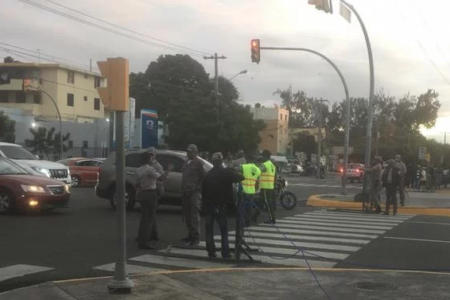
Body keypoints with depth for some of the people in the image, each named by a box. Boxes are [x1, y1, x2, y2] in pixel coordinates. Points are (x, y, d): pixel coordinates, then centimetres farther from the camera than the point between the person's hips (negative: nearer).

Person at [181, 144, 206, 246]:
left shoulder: (198, 163, -5)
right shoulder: (186, 162, 19)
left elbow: (203, 176, -9)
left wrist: (198, 187, -12)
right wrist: (183, 189, 15)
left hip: (194, 192, -8)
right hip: (186, 192, 8)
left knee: (194, 215, -10)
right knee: (187, 215, 11)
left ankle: (196, 237, -8)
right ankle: (190, 235, 20)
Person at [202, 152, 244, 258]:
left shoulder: (208, 175, 5)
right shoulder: (226, 173, -6)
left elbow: (203, 191, 6)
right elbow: (239, 178, -6)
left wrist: (204, 204, 12)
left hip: (208, 205, 2)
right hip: (220, 206, -2)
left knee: (209, 230, 10)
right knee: (224, 230, 6)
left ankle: (211, 252, 6)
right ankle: (225, 253, 1)